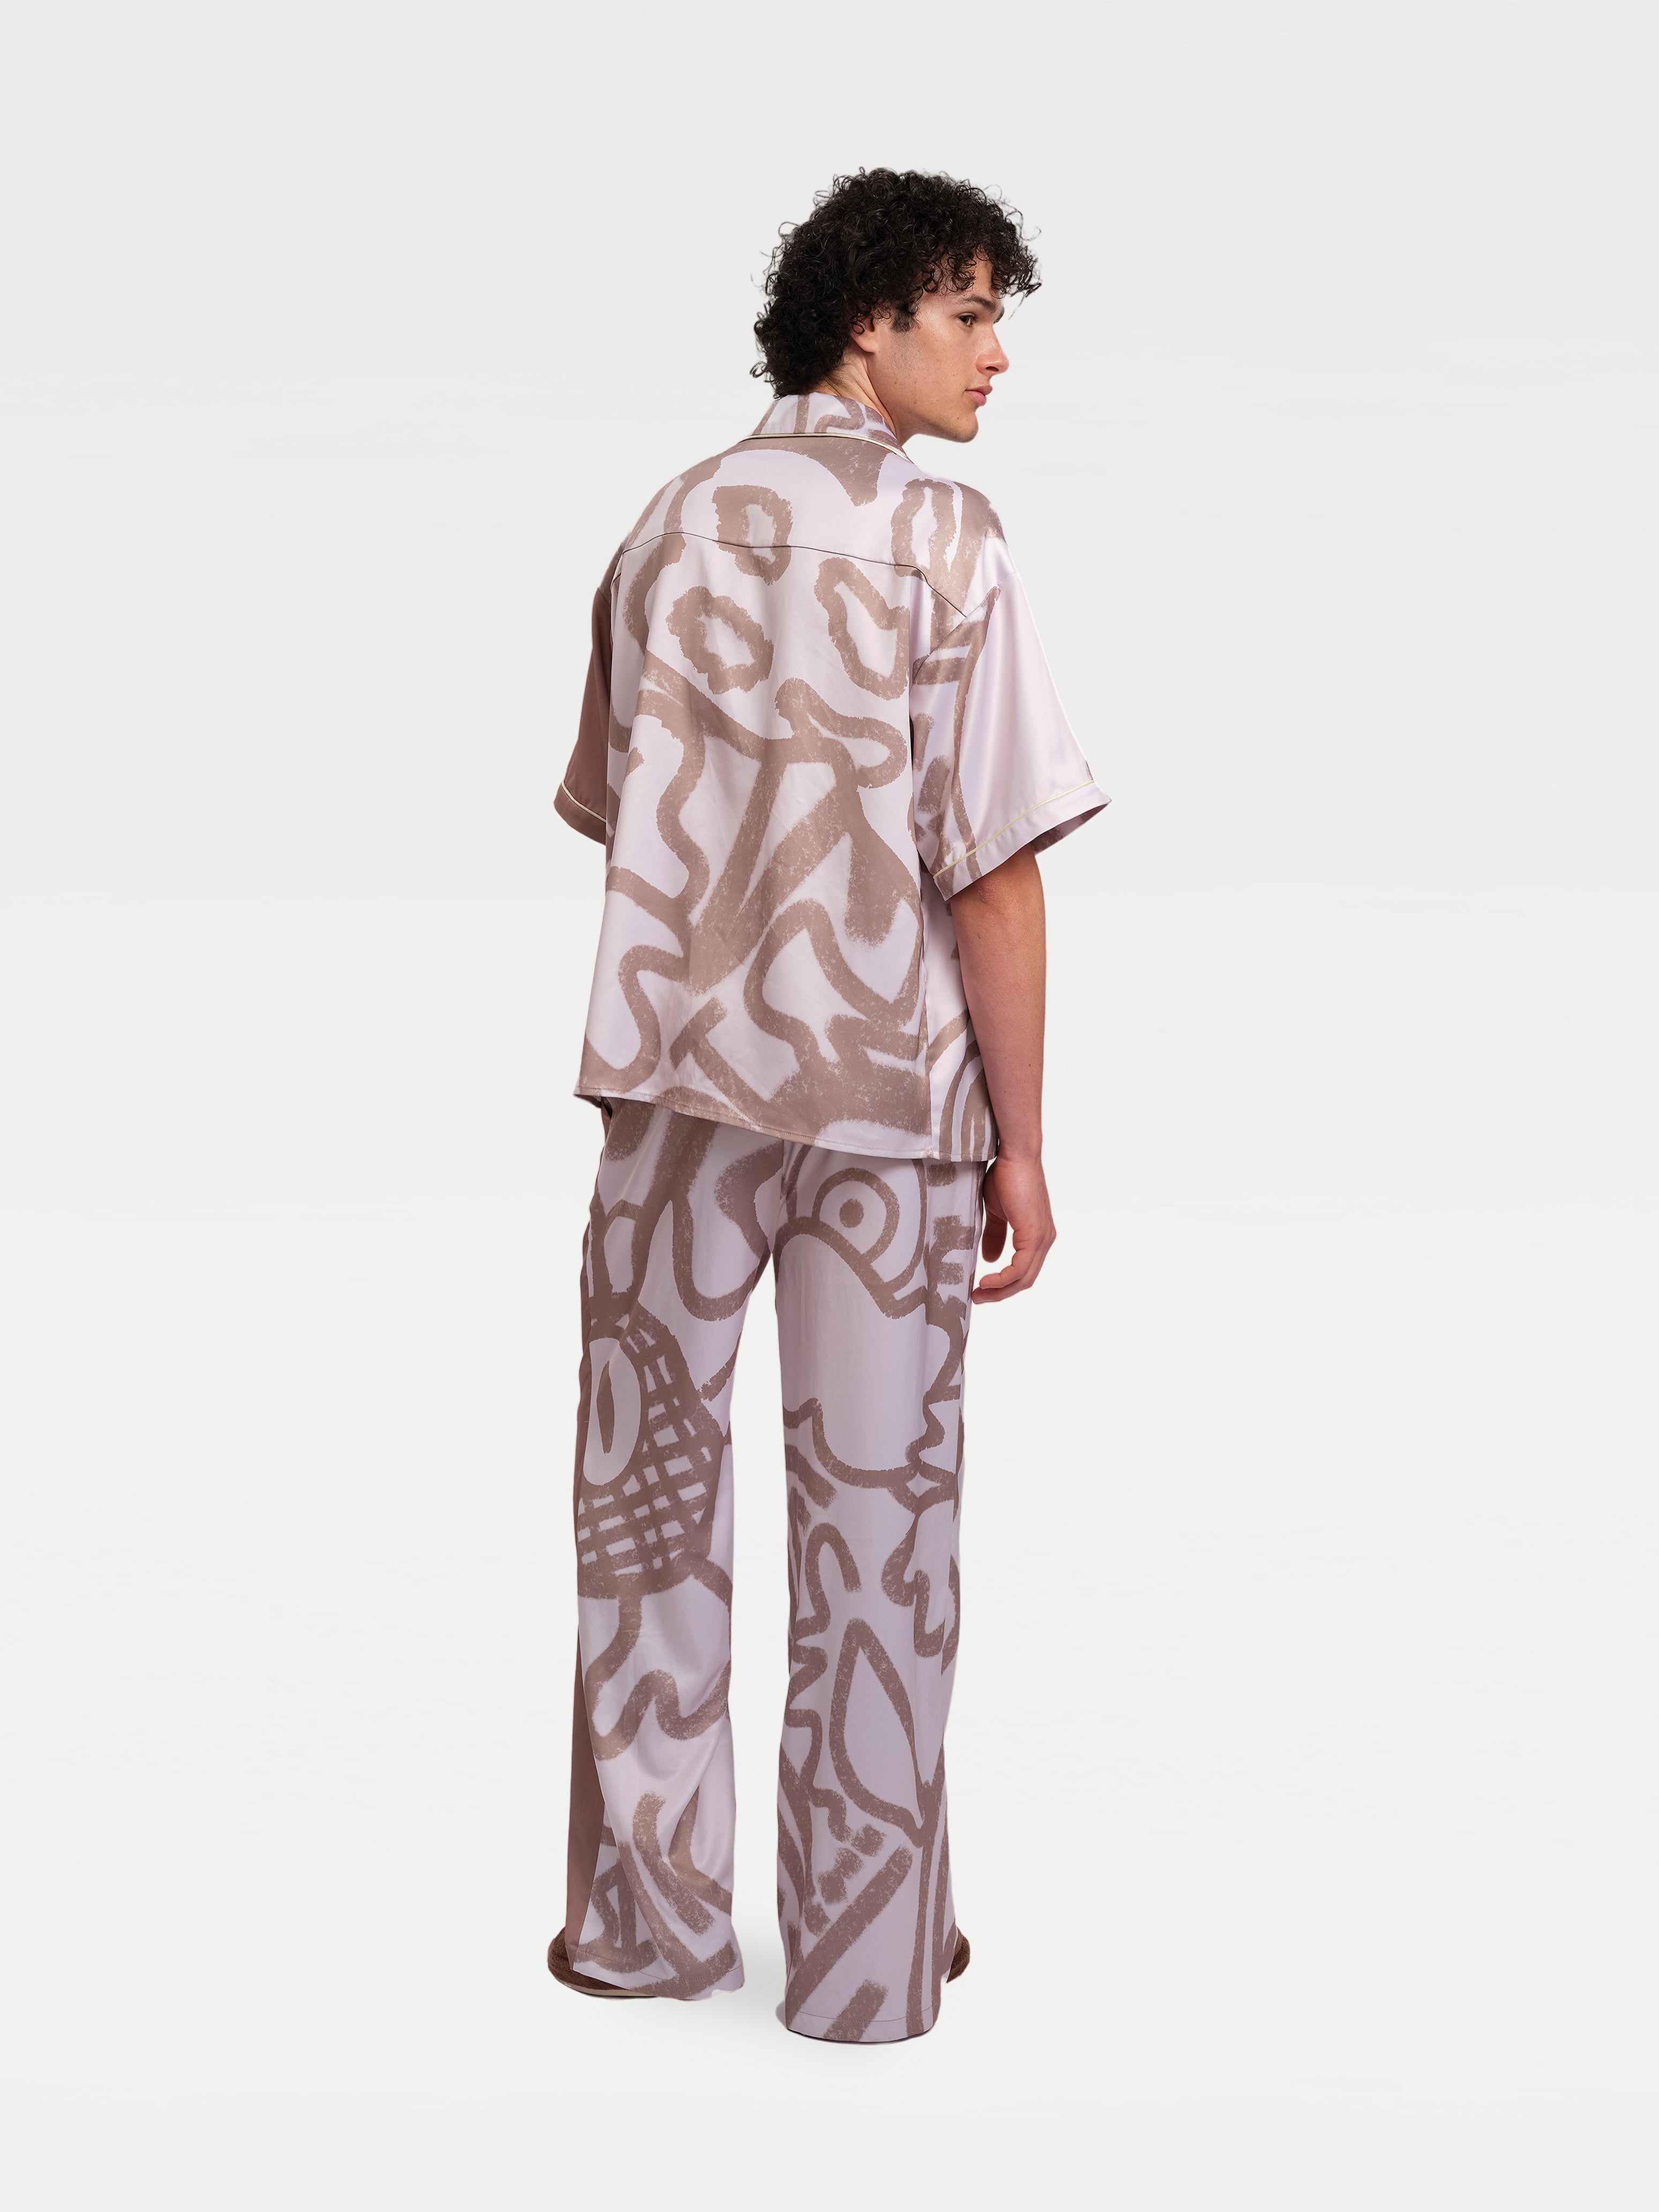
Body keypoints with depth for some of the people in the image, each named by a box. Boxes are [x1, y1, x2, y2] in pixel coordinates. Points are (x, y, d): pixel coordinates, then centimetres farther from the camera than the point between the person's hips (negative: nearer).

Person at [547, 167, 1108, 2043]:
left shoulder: (675, 522, 6)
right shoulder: (943, 537, -10)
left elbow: (612, 813, 11)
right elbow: (994, 871, -14)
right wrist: (1022, 1140, -7)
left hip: (676, 1071, 4)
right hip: (889, 1086, -4)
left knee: (650, 1493, 13)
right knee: (876, 1515, 7)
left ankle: (648, 1914, 22)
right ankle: (869, 1956, 18)